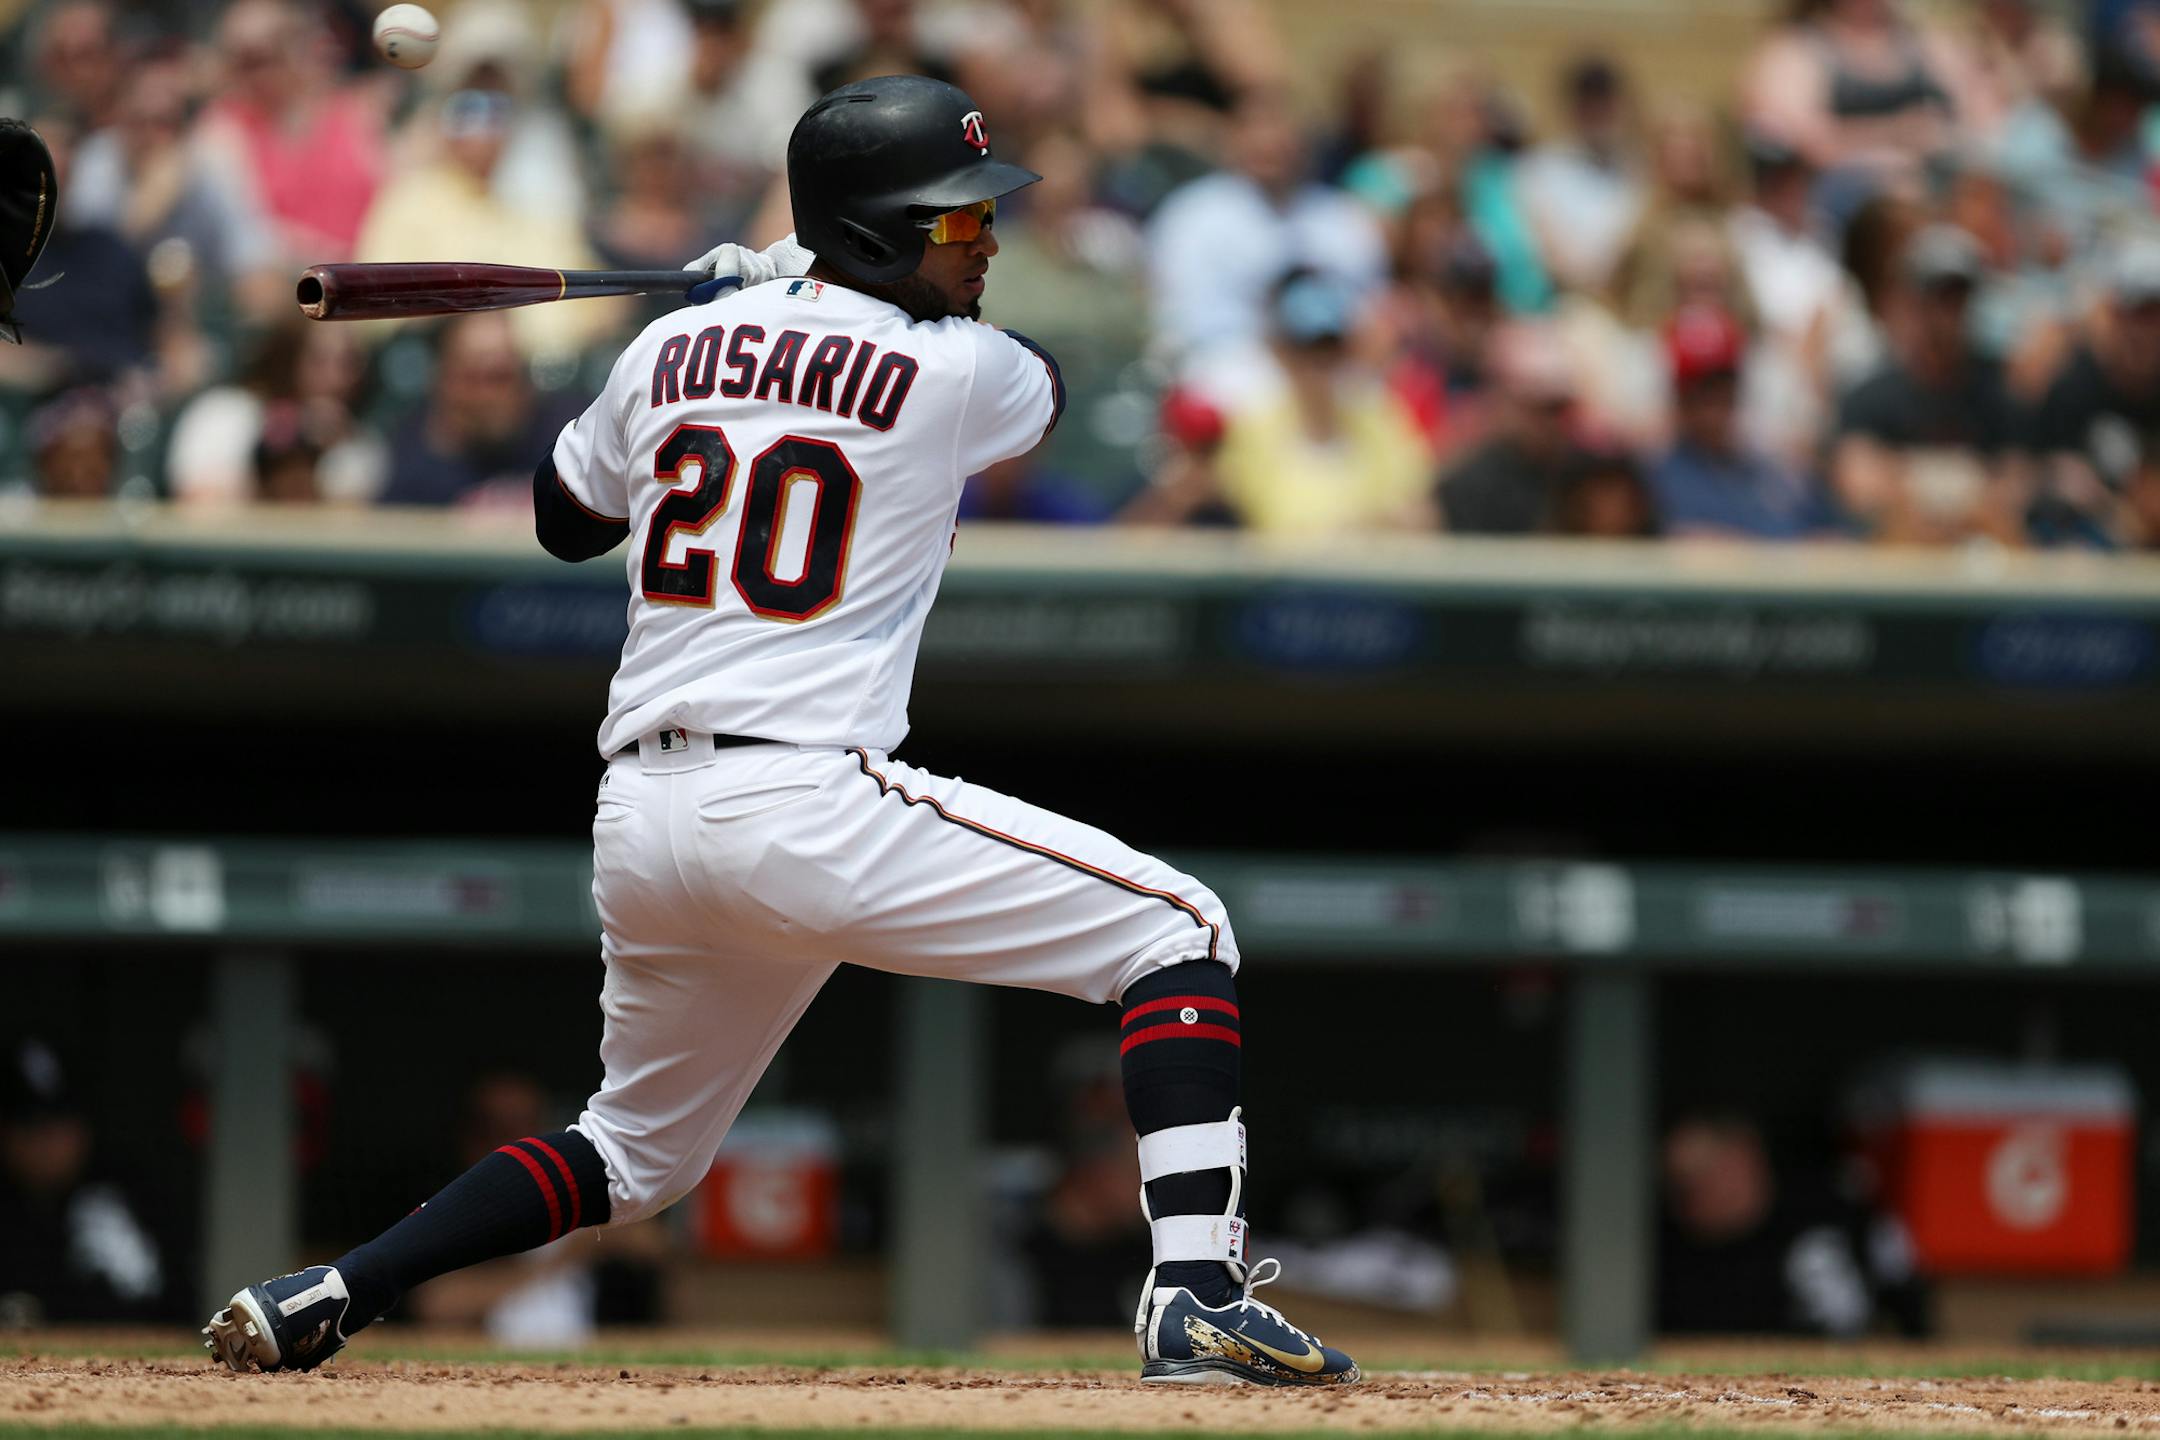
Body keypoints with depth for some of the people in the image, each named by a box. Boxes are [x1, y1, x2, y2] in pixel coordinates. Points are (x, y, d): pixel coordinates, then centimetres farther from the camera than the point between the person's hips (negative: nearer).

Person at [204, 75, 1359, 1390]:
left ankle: (324, 1298, 17)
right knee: (1180, 932, 1)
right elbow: (1047, 388, 25)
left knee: (640, 1155, 28)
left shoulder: (674, 348, 12)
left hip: (640, 831, 7)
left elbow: (565, 520, 31)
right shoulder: (955, 373, -2)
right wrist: (813, 288, 34)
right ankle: (1197, 1293, -15)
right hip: (803, 812, -7)